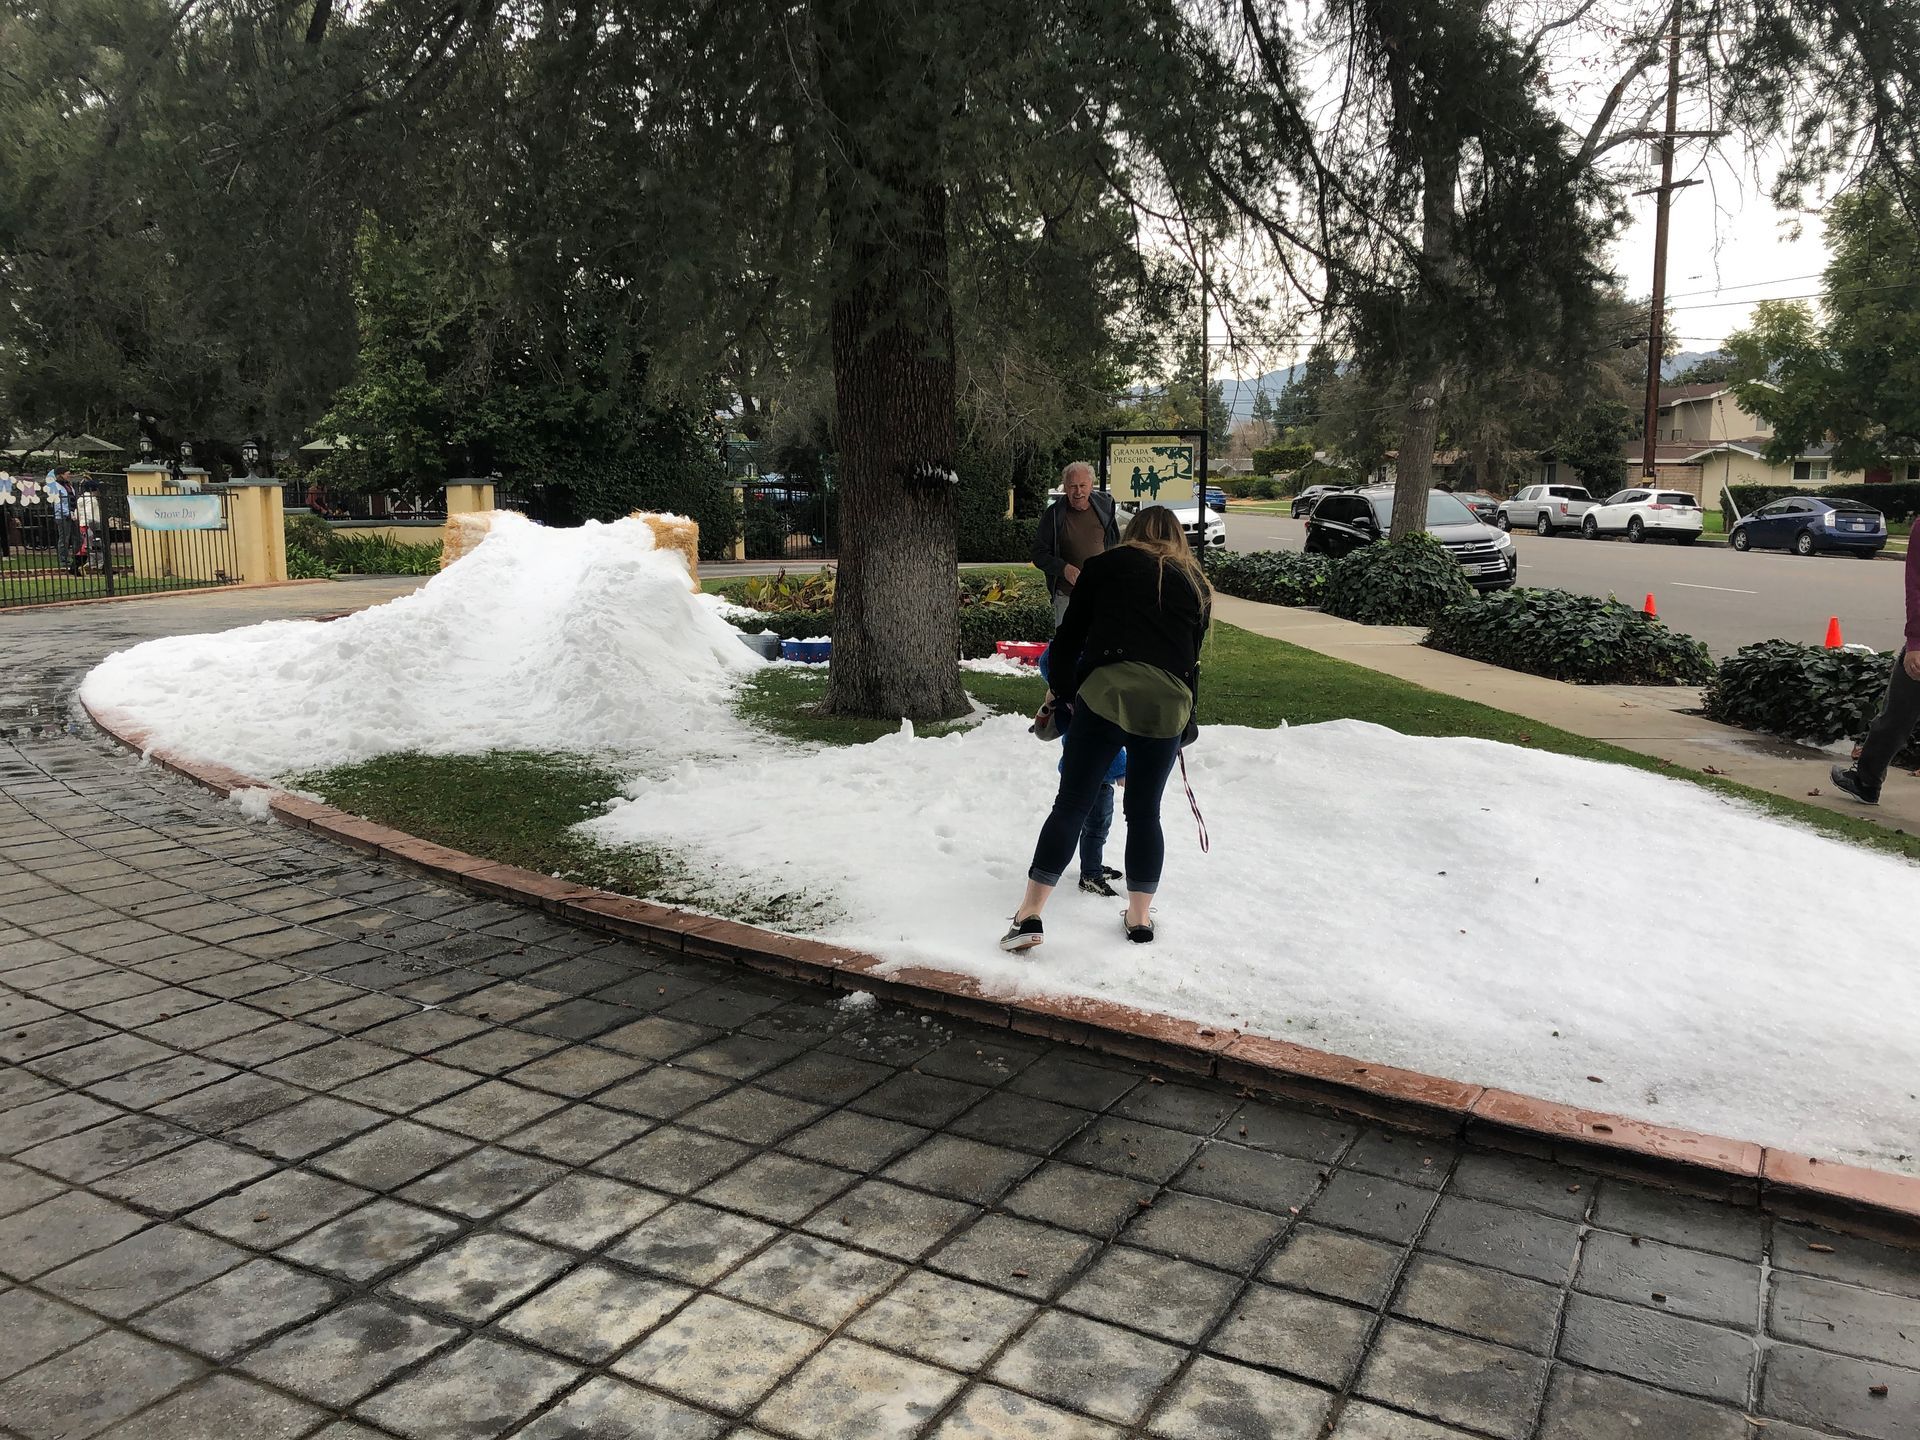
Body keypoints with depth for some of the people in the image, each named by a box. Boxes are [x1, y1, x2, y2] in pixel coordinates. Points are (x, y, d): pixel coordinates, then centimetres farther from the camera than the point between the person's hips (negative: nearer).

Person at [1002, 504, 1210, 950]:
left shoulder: (1107, 565, 15)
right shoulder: (1195, 583, 23)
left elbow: (1070, 635, 13)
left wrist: (1063, 693, 22)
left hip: (1107, 691, -3)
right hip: (1170, 703, 3)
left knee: (1071, 804, 2)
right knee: (1144, 811, 17)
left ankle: (1030, 915, 0)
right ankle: (1140, 917, 25)